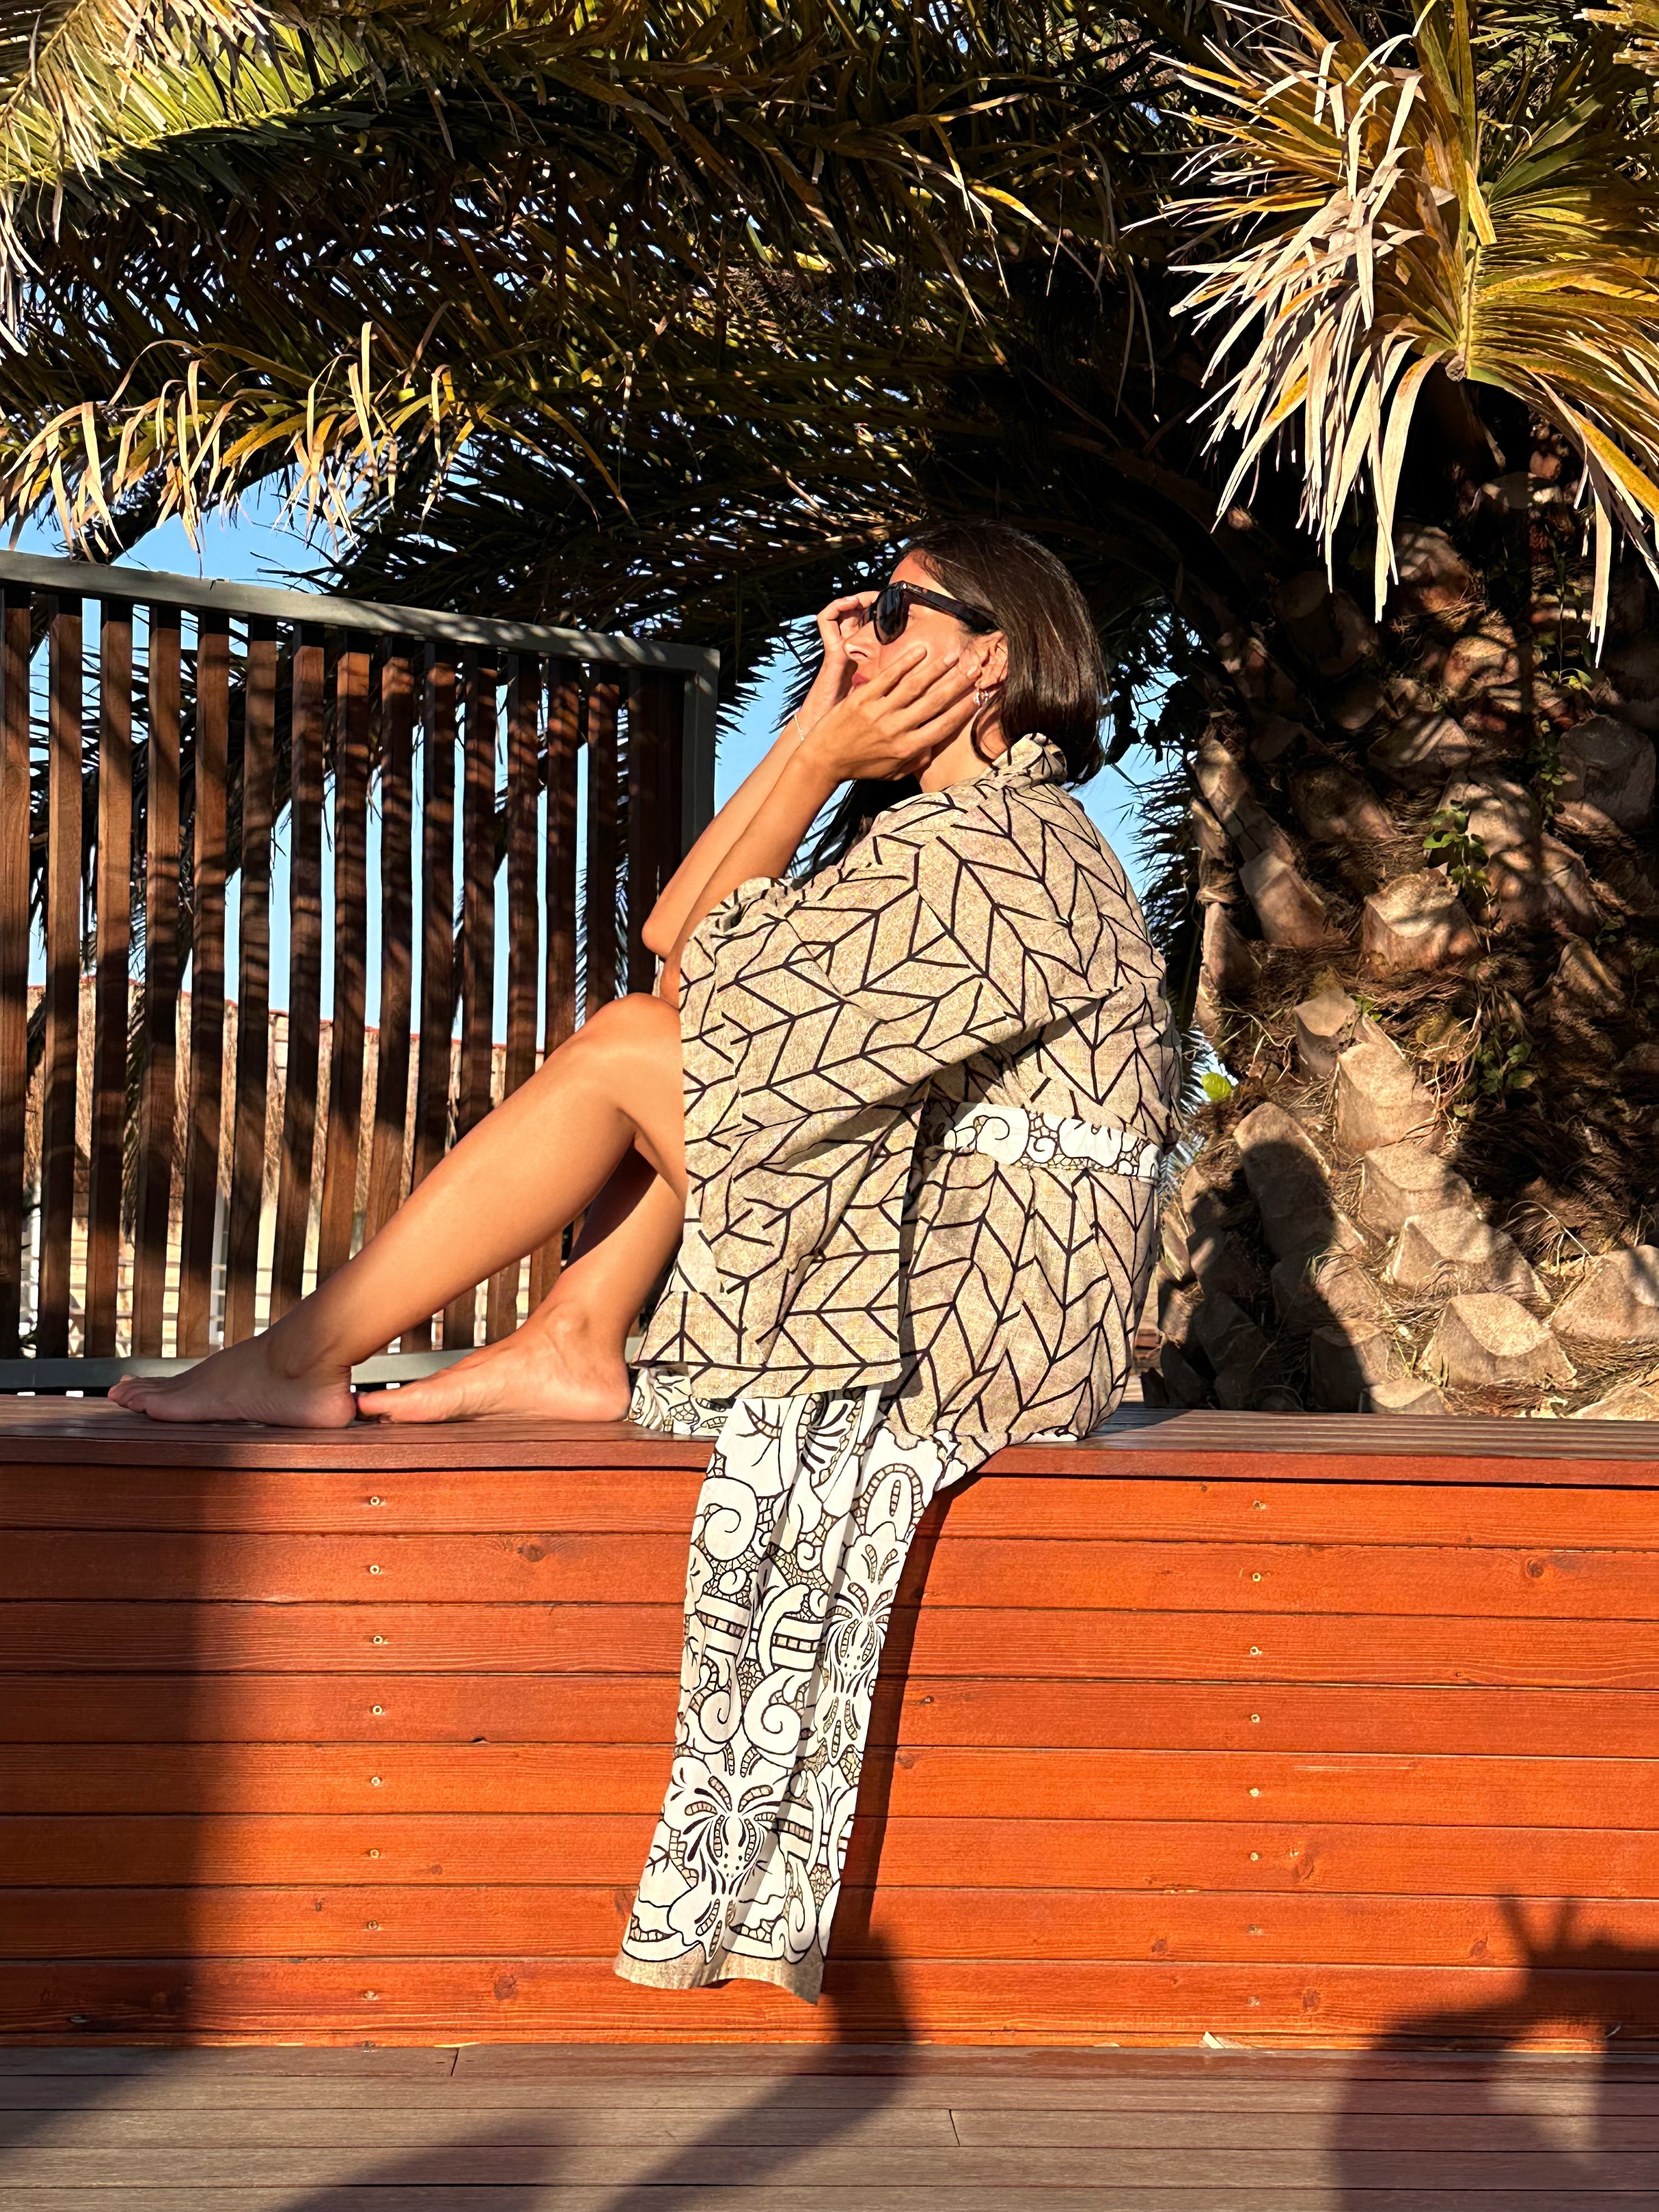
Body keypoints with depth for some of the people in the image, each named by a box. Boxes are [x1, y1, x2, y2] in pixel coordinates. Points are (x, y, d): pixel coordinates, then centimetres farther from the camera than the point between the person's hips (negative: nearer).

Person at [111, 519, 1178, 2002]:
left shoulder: (987, 852, -16)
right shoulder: (964, 833, 18)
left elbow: (715, 974, -13)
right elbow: (679, 932, 10)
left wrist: (825, 760, -6)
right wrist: (815, 733, 4)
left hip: (984, 1316, -10)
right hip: (960, 1294, 10)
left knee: (629, 1056, -13)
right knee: (653, 1040, 11)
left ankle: (302, 1359, -8)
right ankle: (574, 1349, -1)